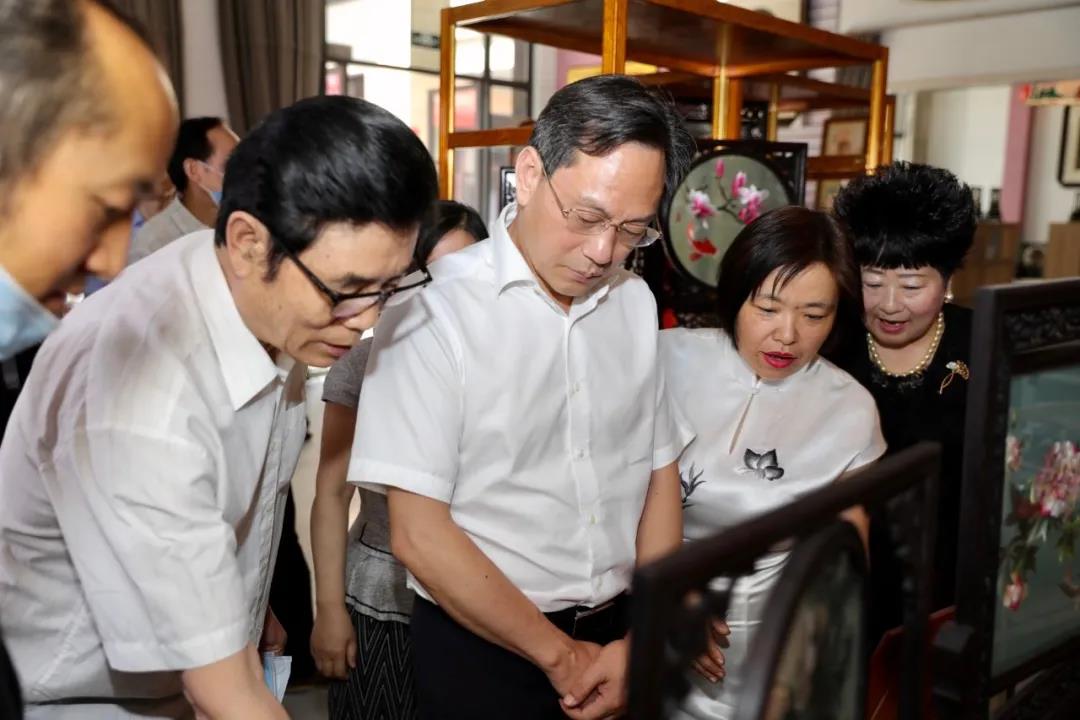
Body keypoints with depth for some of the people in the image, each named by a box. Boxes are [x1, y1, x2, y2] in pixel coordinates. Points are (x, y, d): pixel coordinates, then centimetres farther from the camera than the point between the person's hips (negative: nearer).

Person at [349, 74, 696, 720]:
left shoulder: (636, 302, 0)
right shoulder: (433, 311, -17)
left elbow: (660, 475, 4)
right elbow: (419, 534, -17)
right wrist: (559, 655, -10)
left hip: (617, 632, 5)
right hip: (482, 647, -4)